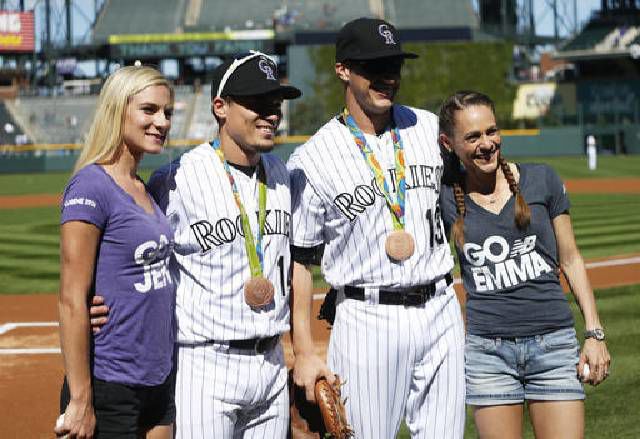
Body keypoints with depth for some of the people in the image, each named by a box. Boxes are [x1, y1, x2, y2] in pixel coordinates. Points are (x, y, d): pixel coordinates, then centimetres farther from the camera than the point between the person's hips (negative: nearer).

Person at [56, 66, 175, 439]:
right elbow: (72, 300, -16)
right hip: (110, 389, -8)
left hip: (159, 379, 8)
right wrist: (80, 400, -19)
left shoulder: (146, 190, 11)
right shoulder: (90, 187, -13)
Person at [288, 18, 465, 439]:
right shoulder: (311, 160, -5)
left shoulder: (430, 128, 8)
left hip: (441, 313, 4)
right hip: (367, 321, -4)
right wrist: (303, 352, -7)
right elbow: (299, 260, -2)